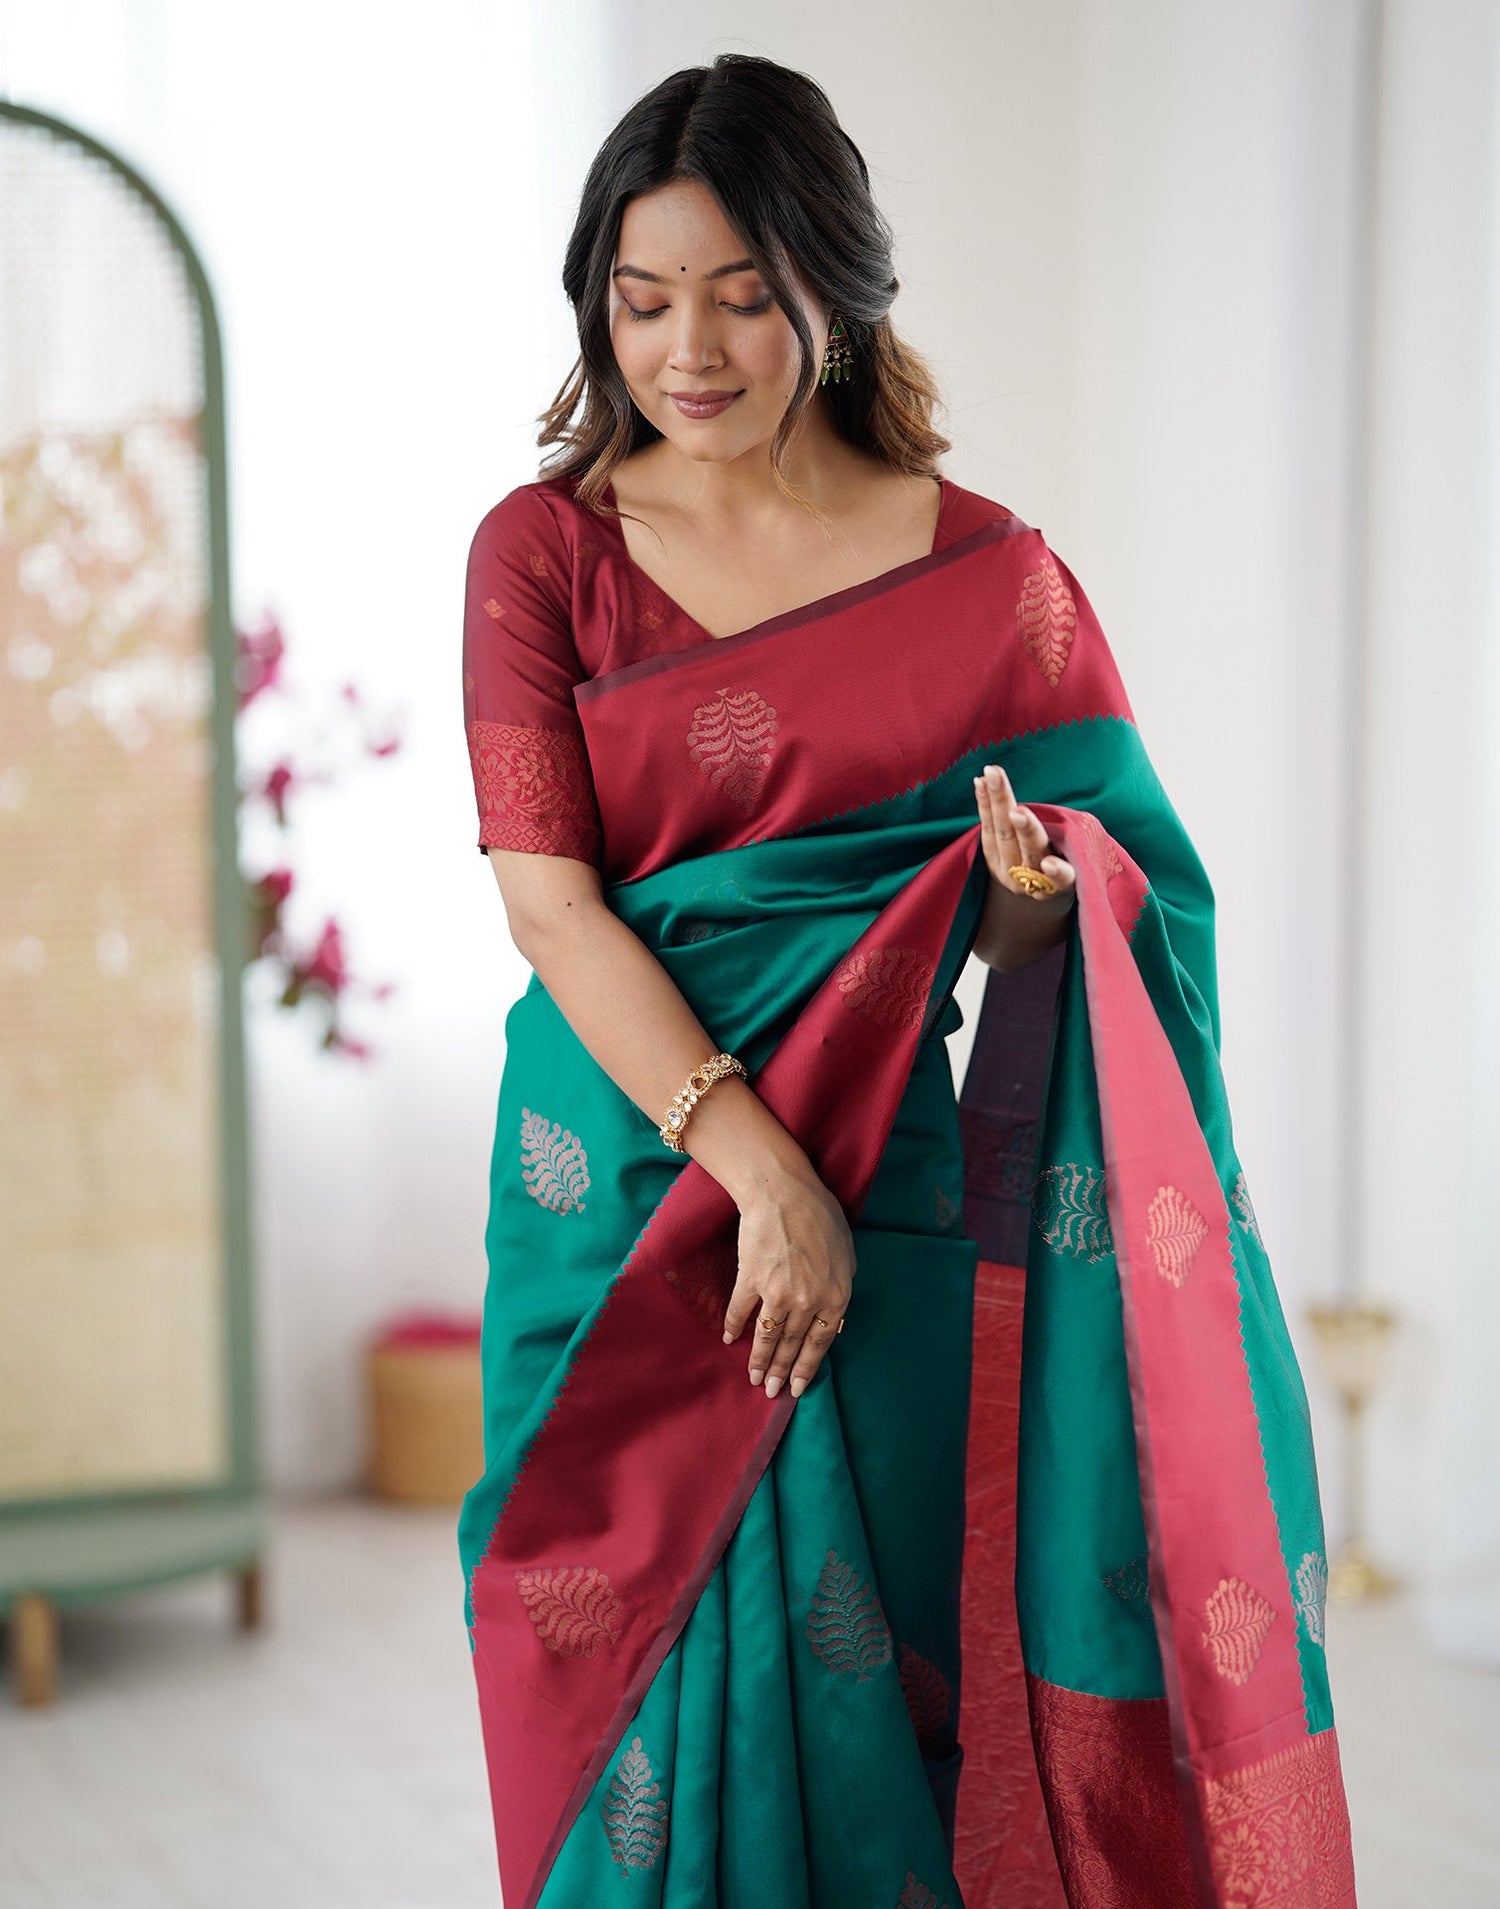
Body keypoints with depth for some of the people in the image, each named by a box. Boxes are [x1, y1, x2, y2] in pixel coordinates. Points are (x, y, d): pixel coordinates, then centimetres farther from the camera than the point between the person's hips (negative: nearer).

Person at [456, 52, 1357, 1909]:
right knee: (655, 1681, 4)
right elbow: (548, 899, -7)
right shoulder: (545, 550, 2)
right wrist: (752, 1161, -17)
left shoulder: (987, 576, 2)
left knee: (856, 1673, 2)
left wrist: (1036, 905, -19)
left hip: (888, 1201, 0)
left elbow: (1132, 892, 5)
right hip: (623, 1195, 1)